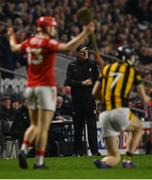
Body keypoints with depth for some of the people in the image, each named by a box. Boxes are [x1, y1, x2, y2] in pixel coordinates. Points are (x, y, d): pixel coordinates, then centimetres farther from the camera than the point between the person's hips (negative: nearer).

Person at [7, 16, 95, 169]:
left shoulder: (30, 42, 7)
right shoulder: (48, 43, -12)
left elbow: (14, 47, 26)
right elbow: (68, 47, -27)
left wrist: (11, 36, 47)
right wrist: (85, 33, -25)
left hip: (31, 87, 7)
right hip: (46, 87, -7)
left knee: (34, 125, 16)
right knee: (43, 127, -4)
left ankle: (23, 149, -6)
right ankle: (39, 161, -5)